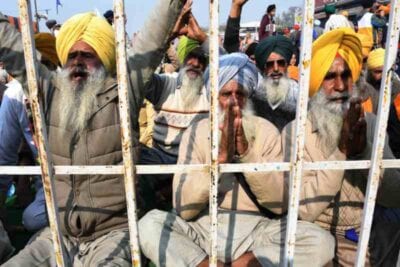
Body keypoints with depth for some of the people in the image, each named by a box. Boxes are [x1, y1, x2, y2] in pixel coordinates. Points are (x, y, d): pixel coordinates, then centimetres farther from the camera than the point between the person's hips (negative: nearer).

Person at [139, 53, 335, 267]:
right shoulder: (195, 133, -3)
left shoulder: (267, 131, -1)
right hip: (204, 228, 0)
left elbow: (279, 204, -9)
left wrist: (246, 152, -21)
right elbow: (184, 208, -13)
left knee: (321, 241, -23)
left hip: (257, 230, 0)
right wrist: (221, 156, -25)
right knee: (149, 224, -25)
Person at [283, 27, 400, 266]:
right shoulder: (295, 131, -11)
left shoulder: (370, 123, 0)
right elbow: (304, 209, -19)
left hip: (361, 237, 4)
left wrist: (363, 148, -22)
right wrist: (342, 150, -25)